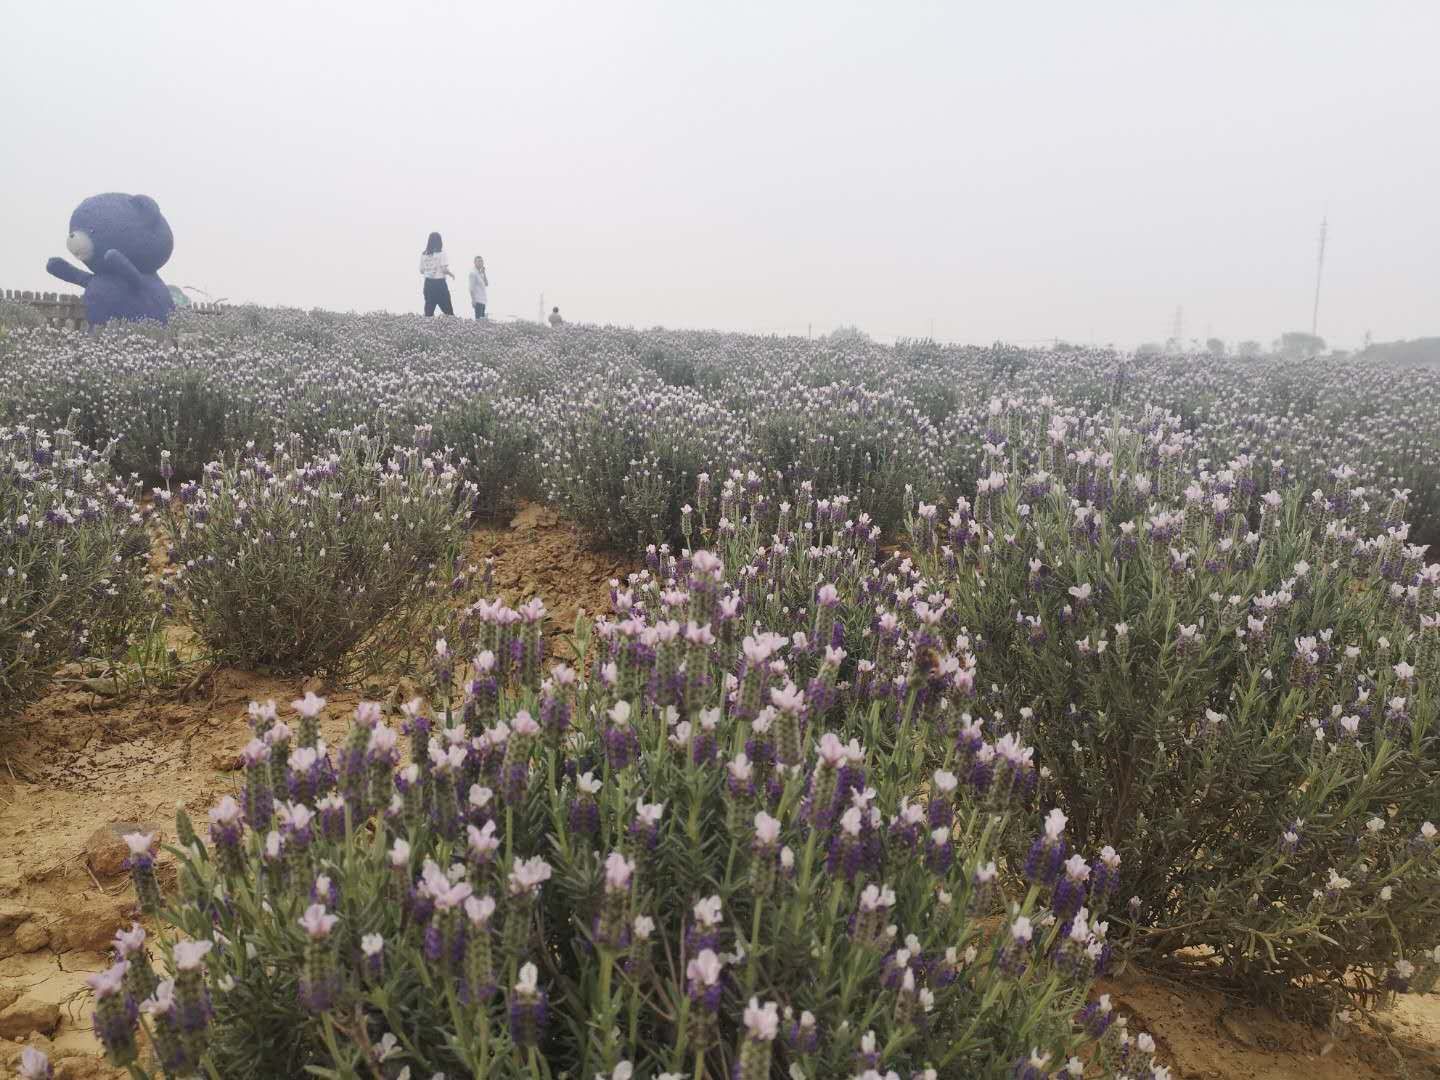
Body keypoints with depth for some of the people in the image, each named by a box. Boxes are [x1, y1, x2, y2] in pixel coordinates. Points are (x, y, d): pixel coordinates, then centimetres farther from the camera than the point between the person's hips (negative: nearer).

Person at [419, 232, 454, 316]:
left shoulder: (424, 255, 5)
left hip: (428, 283, 4)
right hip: (440, 283, -4)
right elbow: (444, 269, -13)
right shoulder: (441, 253, -8)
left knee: (428, 312, 5)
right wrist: (451, 274, 6)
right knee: (449, 312, 2)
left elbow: (422, 270, 9)